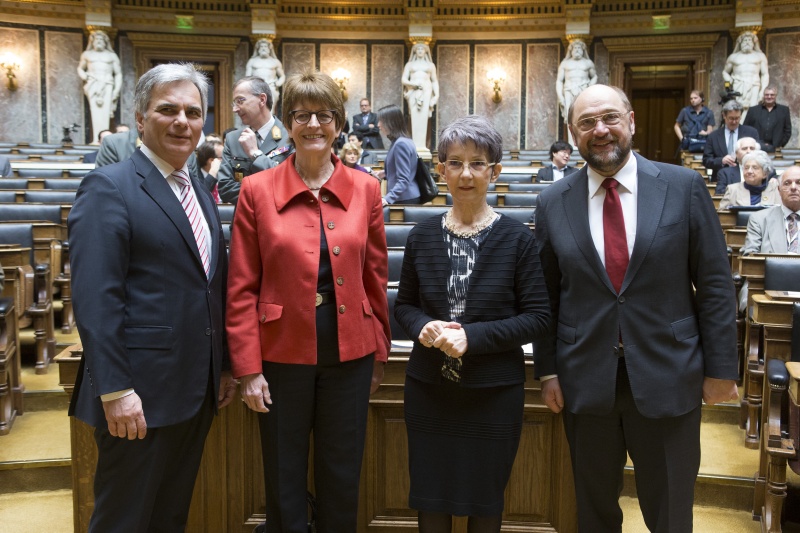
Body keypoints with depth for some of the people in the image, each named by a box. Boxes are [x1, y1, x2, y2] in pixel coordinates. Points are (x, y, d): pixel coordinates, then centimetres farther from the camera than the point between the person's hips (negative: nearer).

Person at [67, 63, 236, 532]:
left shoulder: (201, 192, 13)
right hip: (139, 396, -7)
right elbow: (95, 299, -18)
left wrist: (224, 367, 15)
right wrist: (115, 391, -21)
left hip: (197, 392, 7)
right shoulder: (109, 188, -11)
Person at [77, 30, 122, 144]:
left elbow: (118, 74, 13)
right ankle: (97, 139, -26)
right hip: (92, 84, 0)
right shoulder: (87, 54, 22)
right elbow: (80, 68, 28)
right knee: (95, 111, -17)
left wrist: (117, 90, 0)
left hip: (107, 84, 0)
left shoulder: (112, 56, 17)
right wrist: (84, 76, 4)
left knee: (105, 112, -15)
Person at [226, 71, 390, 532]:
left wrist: (380, 354, 9)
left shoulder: (365, 189, 2)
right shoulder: (257, 190, -4)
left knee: (342, 481, 15)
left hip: (350, 355, 2)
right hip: (282, 354, -1)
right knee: (284, 483, 12)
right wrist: (248, 369, -6)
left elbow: (376, 277, 6)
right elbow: (241, 289, -3)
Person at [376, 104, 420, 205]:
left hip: (405, 200, -10)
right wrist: (385, 173, 11)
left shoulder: (400, 144, -18)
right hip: (407, 198, 10)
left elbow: (403, 180, -24)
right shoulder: (402, 141, 12)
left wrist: (388, 199, -34)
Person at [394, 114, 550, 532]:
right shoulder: (423, 236, 1)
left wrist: (473, 337, -19)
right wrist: (424, 327, -14)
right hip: (428, 389, 2)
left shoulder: (517, 239, -7)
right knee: (430, 499, 13)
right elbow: (404, 304, 9)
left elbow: (538, 316, -8)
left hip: (494, 392, -2)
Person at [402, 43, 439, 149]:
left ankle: (422, 145, -15)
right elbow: (404, 80, 8)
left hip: (426, 91, 0)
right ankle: (415, 144, -12)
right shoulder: (409, 64, 16)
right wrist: (413, 83, -11)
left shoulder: (430, 65, 16)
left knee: (423, 118, -11)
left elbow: (434, 81, 13)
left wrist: (437, 94, 1)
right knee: (415, 118, -9)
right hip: (413, 92, 0)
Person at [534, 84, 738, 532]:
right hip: (585, 381, 2)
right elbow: (545, 295, 5)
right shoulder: (554, 202, 2)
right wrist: (547, 371, 4)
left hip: (668, 377, -1)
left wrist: (721, 367, -3)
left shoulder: (684, 186, -3)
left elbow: (715, 284, -2)